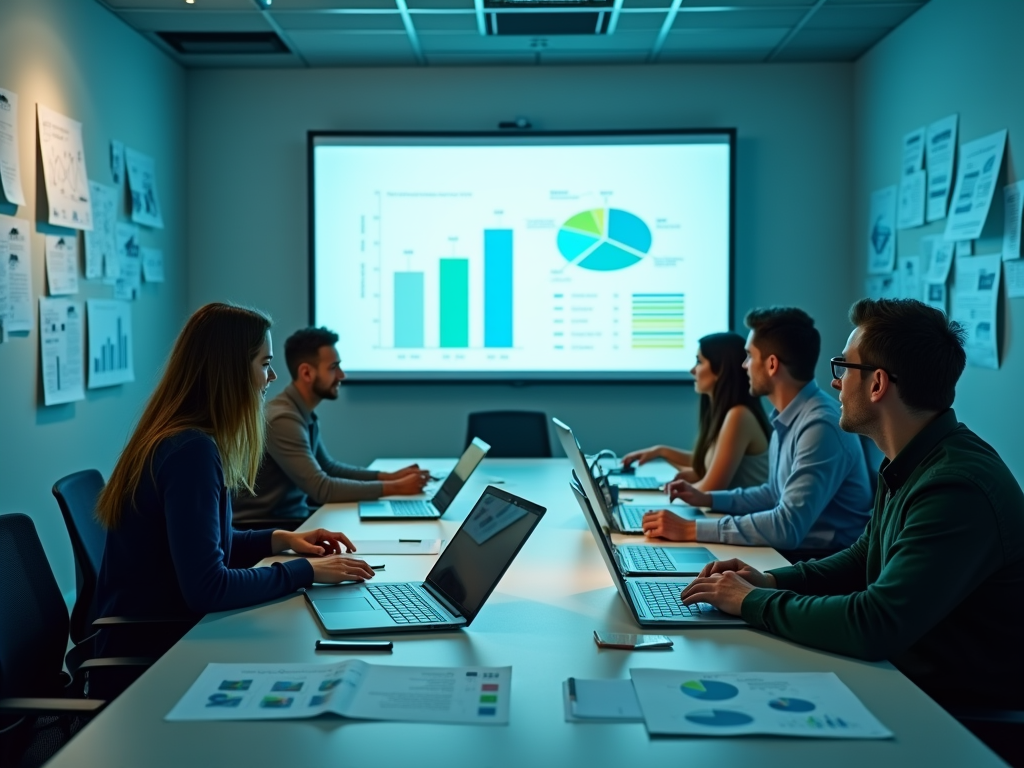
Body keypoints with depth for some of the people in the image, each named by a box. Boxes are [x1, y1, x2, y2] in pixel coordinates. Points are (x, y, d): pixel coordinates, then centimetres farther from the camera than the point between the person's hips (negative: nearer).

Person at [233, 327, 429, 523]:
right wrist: (395, 488, -20)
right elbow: (322, 489, -25)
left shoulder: (306, 415, 5)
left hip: (294, 515, 8)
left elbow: (327, 467, 18)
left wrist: (389, 476, 6)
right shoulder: (284, 419, -22)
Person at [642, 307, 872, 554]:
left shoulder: (820, 426, -23)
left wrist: (690, 529, -27)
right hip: (792, 548, 8)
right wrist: (707, 498, 13)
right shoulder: (790, 418, 7)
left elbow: (787, 526, -29)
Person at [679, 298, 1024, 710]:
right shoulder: (909, 467, 5)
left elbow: (874, 627, -32)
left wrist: (753, 601, -18)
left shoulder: (958, 487, -28)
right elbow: (863, 559, 19)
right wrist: (770, 581, 2)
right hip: (907, 681, 8)